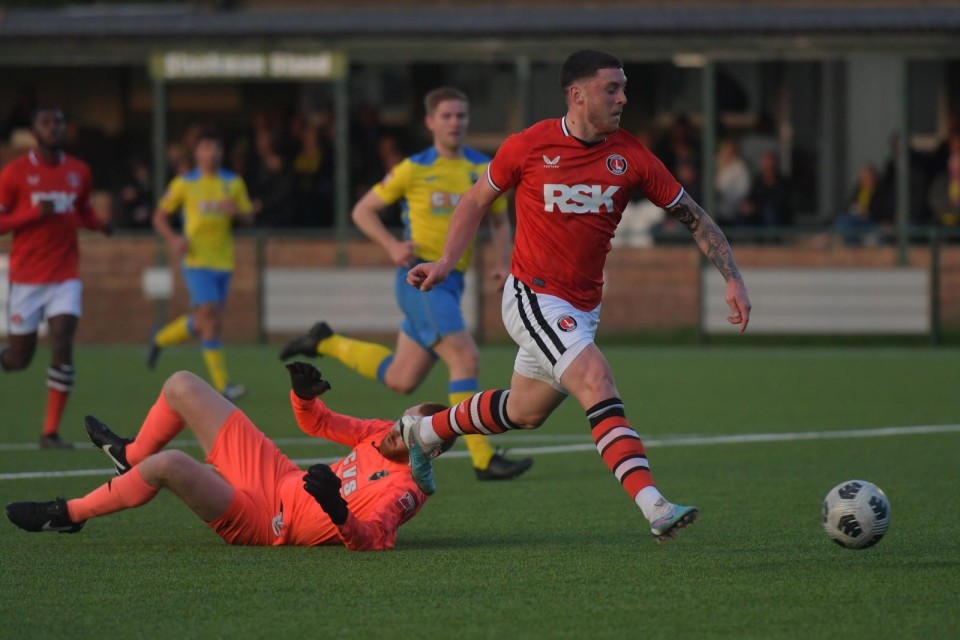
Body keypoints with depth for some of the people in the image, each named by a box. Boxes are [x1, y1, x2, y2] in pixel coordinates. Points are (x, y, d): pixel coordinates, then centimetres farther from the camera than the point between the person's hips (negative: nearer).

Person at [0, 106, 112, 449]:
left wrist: (100, 225, -1)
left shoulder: (78, 172, 6)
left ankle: (51, 432, -8)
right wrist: (35, 214, -20)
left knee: (62, 347, -14)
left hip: (65, 275, 2)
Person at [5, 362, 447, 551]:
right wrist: (305, 394, -6)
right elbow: (316, 423, 14)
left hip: (260, 522, -9)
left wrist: (337, 512, -53)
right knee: (181, 386, 13)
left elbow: (369, 541, -36)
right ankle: (132, 457, 41)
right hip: (276, 474, 9)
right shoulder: (384, 434, 2)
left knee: (169, 464, -31)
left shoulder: (404, 491, -22)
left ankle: (70, 515, -8)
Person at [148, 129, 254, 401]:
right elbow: (160, 216, 6)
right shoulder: (184, 184, 0)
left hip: (223, 262, 5)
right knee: (211, 318, -17)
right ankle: (222, 385, -17)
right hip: (197, 259, -5)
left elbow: (248, 218, 11)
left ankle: (162, 339, 41)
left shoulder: (233, 183, 8)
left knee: (202, 321, 11)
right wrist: (173, 238, -12)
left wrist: (236, 211, -13)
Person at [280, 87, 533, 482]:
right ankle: (483, 460, -21)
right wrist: (392, 246, -13)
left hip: (450, 284, 7)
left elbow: (500, 223, 21)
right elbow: (363, 210, 4)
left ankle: (327, 343, 32)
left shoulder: (484, 170, 8)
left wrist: (503, 264, 2)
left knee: (400, 380, 13)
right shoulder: (414, 170, -4)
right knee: (466, 360, -21)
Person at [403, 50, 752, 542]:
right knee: (597, 381, -24)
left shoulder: (631, 156, -2)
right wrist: (445, 263, -2)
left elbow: (694, 218, 4)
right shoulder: (529, 147, -9)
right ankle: (654, 507, -34)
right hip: (534, 299, -6)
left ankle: (424, 432, 44)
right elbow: (477, 200, 7)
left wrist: (732, 279, -6)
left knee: (524, 413, 18)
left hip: (583, 308, 6)